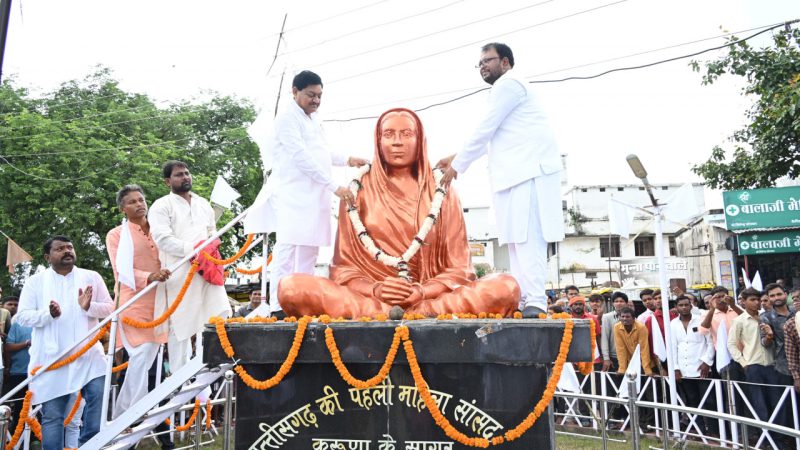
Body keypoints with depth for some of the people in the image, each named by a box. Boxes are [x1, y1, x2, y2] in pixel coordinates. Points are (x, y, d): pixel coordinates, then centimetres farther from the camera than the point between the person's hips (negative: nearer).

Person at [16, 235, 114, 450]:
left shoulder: (92, 277, 9)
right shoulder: (35, 282, 8)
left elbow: (109, 308, 5)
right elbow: (22, 316, 2)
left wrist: (89, 307, -16)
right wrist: (48, 314, -18)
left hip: (88, 354, 1)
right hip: (52, 358, 0)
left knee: (98, 395, -11)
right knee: (52, 414, 4)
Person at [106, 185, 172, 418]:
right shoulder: (116, 235, 4)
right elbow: (122, 271, -8)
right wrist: (149, 276, -27)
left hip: (158, 302, 5)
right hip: (133, 302, -5)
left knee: (149, 357, 5)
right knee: (141, 355, -13)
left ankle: (121, 414, 17)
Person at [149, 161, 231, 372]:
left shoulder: (203, 204, 21)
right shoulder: (161, 206, 4)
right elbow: (163, 239, -9)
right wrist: (195, 249, -18)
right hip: (179, 273, -5)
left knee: (219, 316, -6)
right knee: (180, 324, -2)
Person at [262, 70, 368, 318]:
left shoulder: (313, 118, 18)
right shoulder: (287, 118, -9)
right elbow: (302, 157, -19)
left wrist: (348, 160, 17)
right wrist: (335, 187, -23)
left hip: (315, 195, 9)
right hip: (293, 196, -9)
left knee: (310, 250, 8)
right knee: (287, 249, -11)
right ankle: (279, 307, -9)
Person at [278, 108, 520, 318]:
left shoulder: (442, 193, 10)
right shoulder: (358, 191, 10)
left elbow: (459, 268, 6)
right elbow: (343, 265, 7)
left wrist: (422, 292, -15)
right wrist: (373, 290, -15)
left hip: (432, 296, 0)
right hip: (366, 297, 1)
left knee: (506, 288, -26)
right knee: (292, 288, -28)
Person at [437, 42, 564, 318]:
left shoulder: (508, 84, -2)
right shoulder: (505, 89, 30)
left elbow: (484, 130, -7)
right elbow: (490, 138, 34)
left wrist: (458, 166, -1)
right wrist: (456, 158, 29)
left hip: (529, 170, -10)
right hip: (516, 172, 10)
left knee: (527, 236, -16)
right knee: (517, 238, 5)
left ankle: (535, 302, -19)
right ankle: (522, 300, 6)